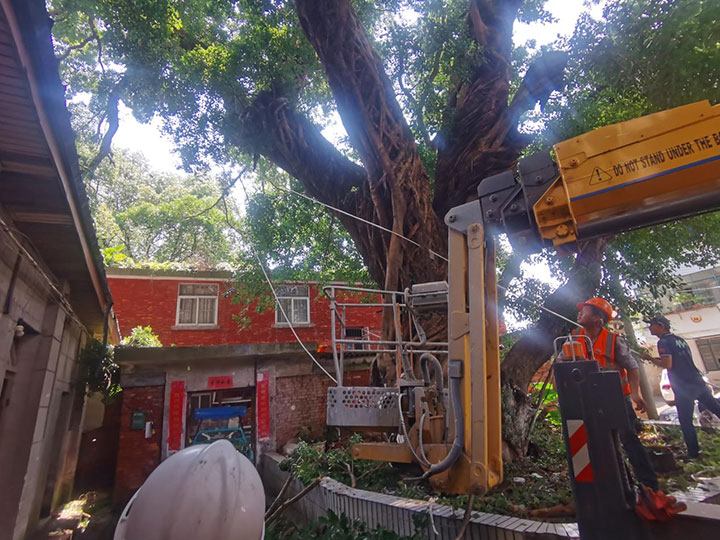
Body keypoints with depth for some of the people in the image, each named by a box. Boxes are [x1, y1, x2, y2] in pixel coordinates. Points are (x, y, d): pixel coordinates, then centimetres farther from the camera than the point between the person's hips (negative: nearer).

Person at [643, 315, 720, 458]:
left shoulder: (664, 342, -11)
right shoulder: (679, 339, 15)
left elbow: (667, 365, -21)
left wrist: (650, 358, -7)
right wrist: (659, 359, 20)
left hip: (683, 388, -8)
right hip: (698, 382, 8)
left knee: (685, 422, 2)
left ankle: (694, 453, 7)